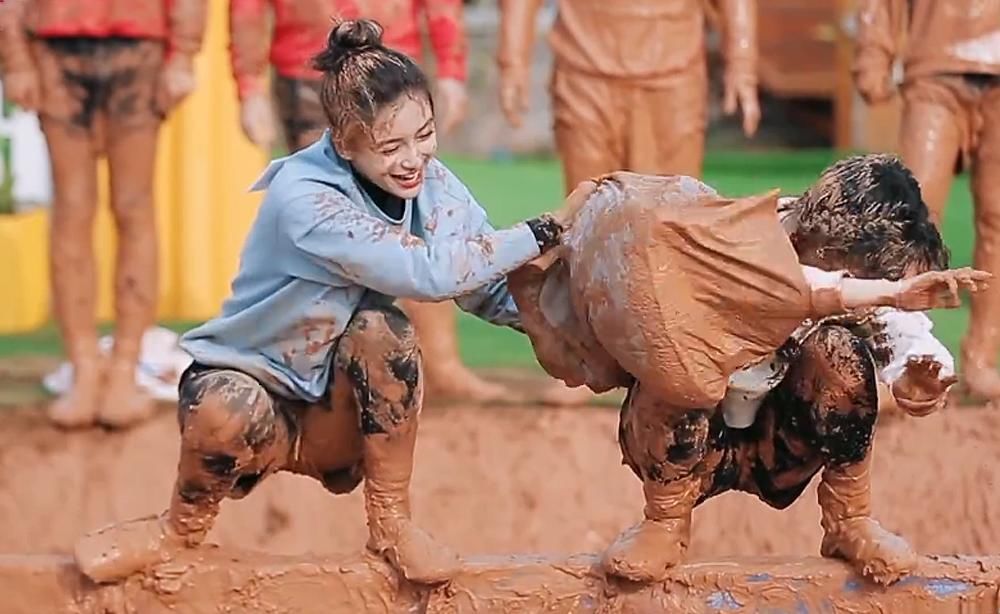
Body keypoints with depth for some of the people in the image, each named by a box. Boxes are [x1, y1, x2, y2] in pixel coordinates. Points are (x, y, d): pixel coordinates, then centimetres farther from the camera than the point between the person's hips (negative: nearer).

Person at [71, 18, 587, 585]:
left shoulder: (433, 186, -8)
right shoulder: (304, 198, -27)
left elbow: (497, 293, -9)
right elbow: (429, 272, -35)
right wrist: (545, 232, -27)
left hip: (340, 413, 4)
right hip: (256, 388, -4)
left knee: (381, 327, -27)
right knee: (227, 414, -38)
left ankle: (391, 523, -12)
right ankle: (184, 527, -4)